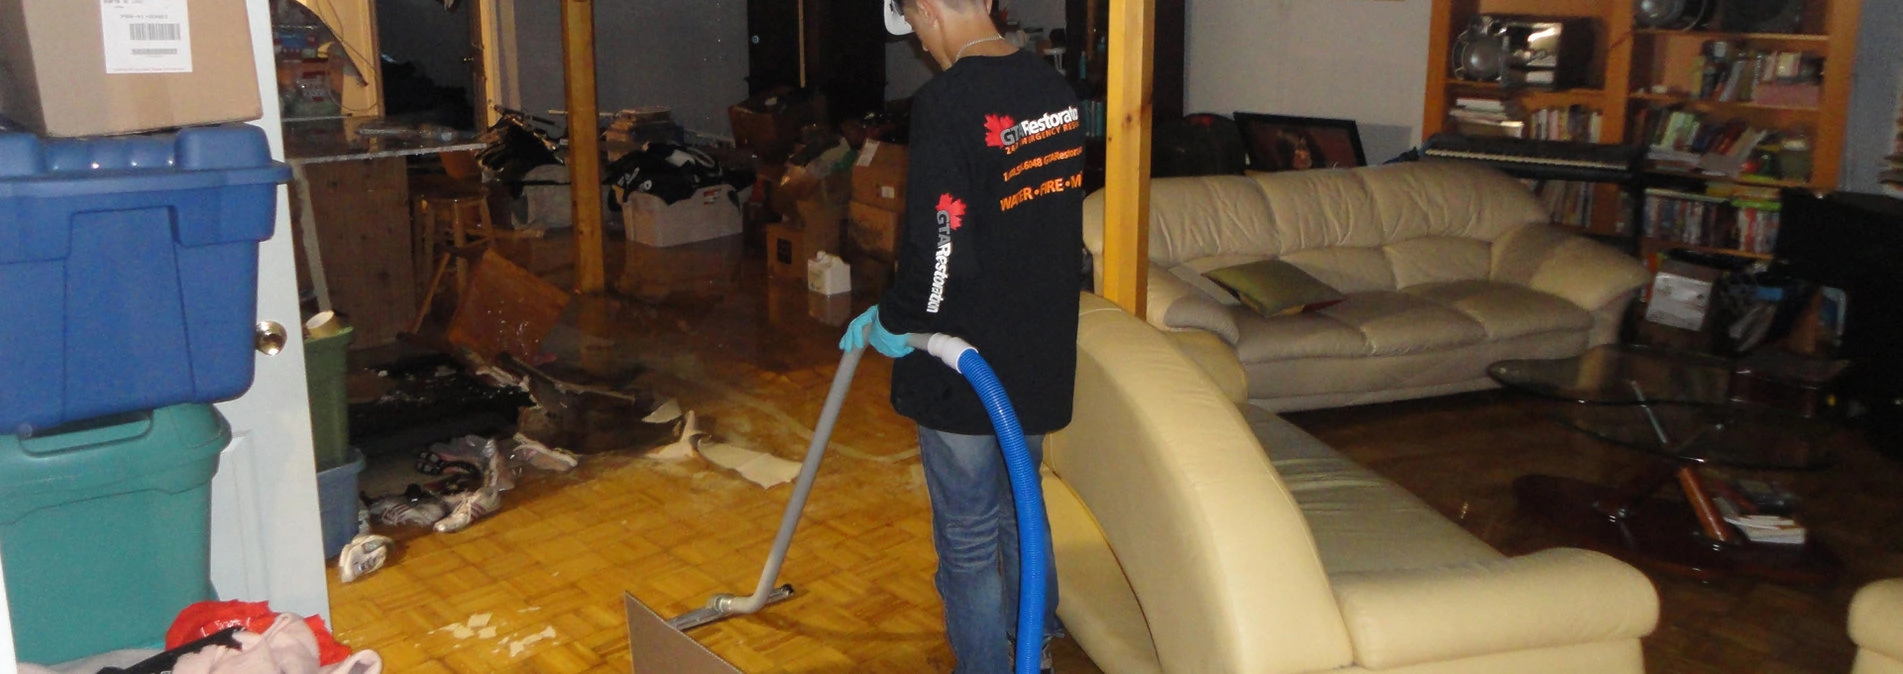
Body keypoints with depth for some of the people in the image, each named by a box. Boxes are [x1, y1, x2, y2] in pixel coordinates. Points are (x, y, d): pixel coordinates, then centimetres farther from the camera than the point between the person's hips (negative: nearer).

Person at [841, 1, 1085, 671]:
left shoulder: (946, 102, -21)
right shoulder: (1055, 88, 2)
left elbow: (942, 251, -26)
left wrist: (892, 320, -7)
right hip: (1042, 354, 8)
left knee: (968, 540, 9)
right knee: (1021, 512, 25)